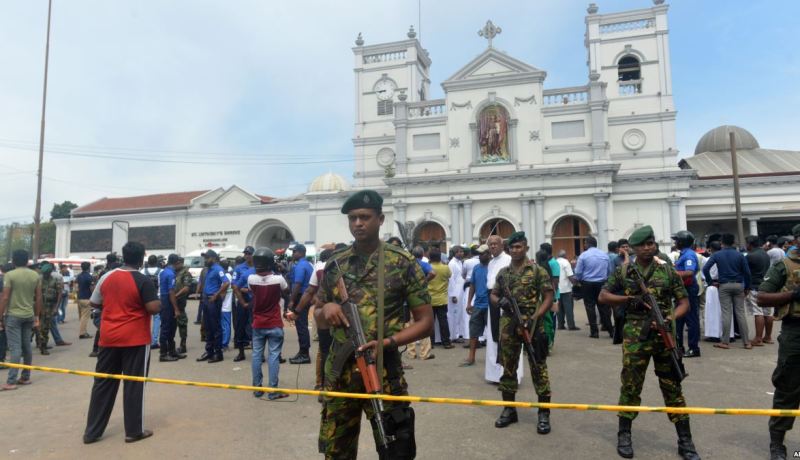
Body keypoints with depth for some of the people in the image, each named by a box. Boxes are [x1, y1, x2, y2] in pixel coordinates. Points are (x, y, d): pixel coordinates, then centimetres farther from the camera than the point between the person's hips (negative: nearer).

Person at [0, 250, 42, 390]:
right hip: (29, 315, 5)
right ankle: (25, 377, 20)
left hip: (13, 315, -5)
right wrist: (37, 316, 14)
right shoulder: (35, 276, 5)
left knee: (15, 348, -6)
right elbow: (38, 298, 7)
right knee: (27, 347, 12)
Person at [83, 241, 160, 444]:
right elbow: (154, 308, -18)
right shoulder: (143, 280, -13)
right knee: (134, 384, 4)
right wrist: (158, 301, 3)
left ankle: (92, 431, 20)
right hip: (135, 339, -5)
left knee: (103, 384, 14)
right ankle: (134, 431, 12)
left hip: (109, 337, 5)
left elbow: (94, 303, 14)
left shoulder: (107, 277, 4)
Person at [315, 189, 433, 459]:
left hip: (384, 372, -3)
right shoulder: (335, 265, 6)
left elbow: (425, 321, -3)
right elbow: (319, 319, 15)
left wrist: (388, 342, -18)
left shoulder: (403, 264, -5)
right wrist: (325, 309, -8)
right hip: (339, 371, 4)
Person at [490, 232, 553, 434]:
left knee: (538, 368, 0)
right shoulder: (503, 272, 10)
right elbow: (493, 294, 17)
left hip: (532, 325, -4)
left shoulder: (538, 270, -3)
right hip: (508, 326, 5)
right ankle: (509, 409, 23)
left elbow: (549, 297, -6)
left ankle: (544, 413, 11)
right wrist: (500, 301, -6)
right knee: (508, 367, 11)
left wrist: (535, 318, -16)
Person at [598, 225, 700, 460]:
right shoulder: (623, 271, 2)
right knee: (630, 385, 6)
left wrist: (672, 318, -15)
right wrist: (628, 299, -10)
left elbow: (683, 302, 4)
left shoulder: (668, 271, 3)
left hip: (664, 335, 1)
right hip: (635, 336, 0)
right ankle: (624, 435, 20)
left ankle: (685, 440, 19)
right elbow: (603, 296, 5)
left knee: (672, 386, 8)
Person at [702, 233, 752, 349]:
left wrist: (710, 282, -1)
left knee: (726, 313, 0)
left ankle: (725, 342, 2)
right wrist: (747, 287, 9)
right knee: (740, 313, 5)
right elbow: (747, 272, 0)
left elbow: (705, 268, -10)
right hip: (738, 285, 2)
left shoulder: (717, 255, -1)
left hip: (724, 286, -1)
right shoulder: (739, 255, 2)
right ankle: (747, 342, 8)